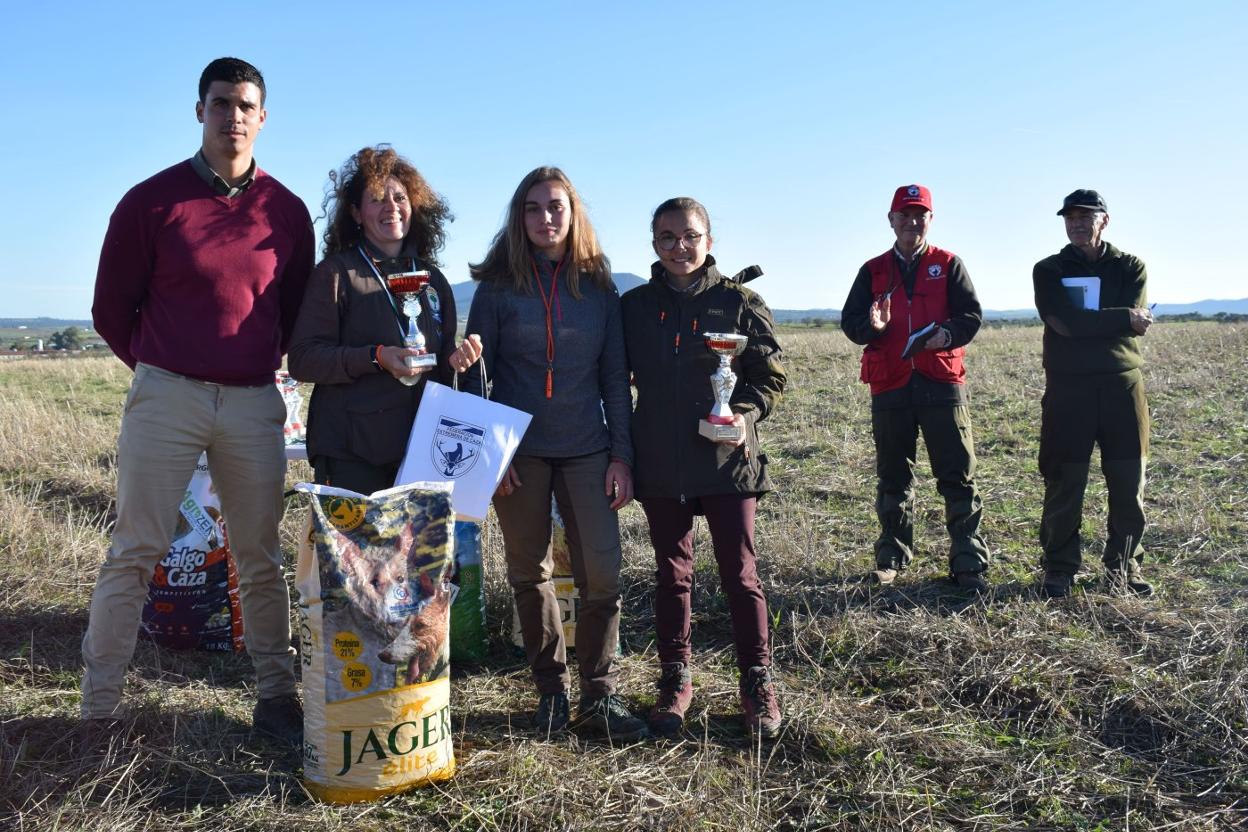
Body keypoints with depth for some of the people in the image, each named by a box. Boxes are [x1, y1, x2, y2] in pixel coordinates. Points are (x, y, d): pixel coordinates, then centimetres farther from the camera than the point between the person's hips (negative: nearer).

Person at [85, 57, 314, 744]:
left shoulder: (286, 211, 6)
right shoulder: (153, 200, 0)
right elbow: (112, 308, 7)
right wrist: (160, 371, 12)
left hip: (255, 404, 2)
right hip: (165, 397, -2)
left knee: (260, 559, 8)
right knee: (134, 553, 0)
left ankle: (276, 697, 17)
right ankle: (98, 710, 9)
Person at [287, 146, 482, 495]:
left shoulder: (432, 279, 14)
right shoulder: (336, 272, -1)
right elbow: (302, 359, -8)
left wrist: (456, 361, -3)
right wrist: (376, 357, -20)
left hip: (420, 452, 5)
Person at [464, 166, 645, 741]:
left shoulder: (598, 286, 5)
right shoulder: (498, 285, 1)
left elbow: (615, 375, 5)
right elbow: (476, 371, 1)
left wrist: (621, 454, -1)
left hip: (586, 450, 1)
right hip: (518, 453, 0)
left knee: (601, 575, -5)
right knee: (529, 573, 8)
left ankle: (598, 696, 9)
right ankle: (550, 688, 24)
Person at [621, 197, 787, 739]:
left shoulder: (739, 303, -1)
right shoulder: (634, 306, 5)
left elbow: (771, 377, 2)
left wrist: (745, 414, -16)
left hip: (727, 461, -2)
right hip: (660, 466, 2)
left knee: (740, 574, 3)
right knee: (671, 574, 12)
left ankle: (757, 683, 18)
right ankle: (675, 679, 26)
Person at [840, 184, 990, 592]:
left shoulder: (948, 265, 8)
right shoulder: (873, 270, 11)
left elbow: (972, 315, 2)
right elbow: (849, 320, 6)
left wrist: (948, 335, -19)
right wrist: (872, 326, -17)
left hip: (942, 381, -1)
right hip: (889, 386, 2)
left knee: (958, 475, -2)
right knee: (893, 477, 10)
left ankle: (969, 564, 4)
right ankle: (891, 558, 20)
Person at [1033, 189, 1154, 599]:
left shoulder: (1130, 267, 10)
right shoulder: (1049, 271, 6)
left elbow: (1136, 324, -7)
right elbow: (1066, 323, -12)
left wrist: (1087, 323, -10)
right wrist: (1122, 319, -10)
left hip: (1122, 384, 2)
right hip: (1068, 388, -1)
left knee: (1129, 482, 4)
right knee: (1064, 483, 1)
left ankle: (1123, 567, 17)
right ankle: (1059, 570, 11)